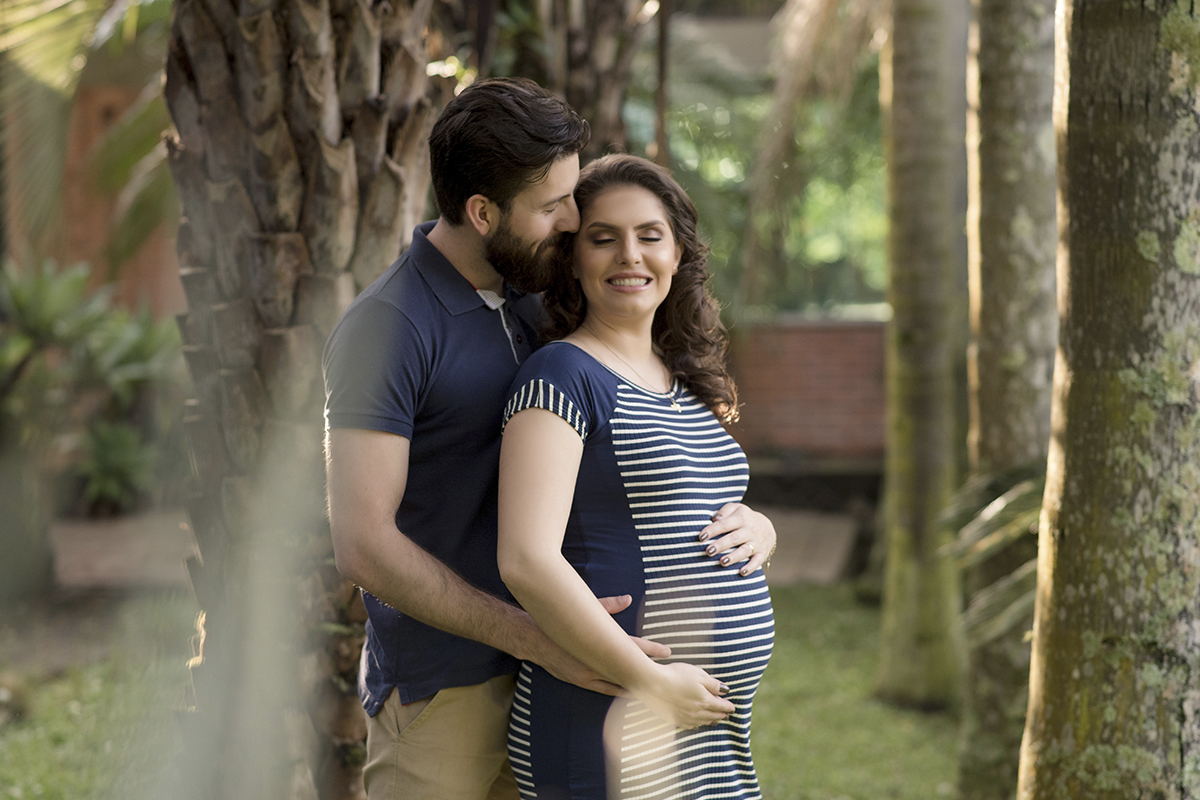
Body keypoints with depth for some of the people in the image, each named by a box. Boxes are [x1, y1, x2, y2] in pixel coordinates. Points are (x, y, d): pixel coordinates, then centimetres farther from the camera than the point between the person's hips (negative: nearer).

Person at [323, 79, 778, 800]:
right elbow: (364, 541, -21)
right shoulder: (387, 327, -15)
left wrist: (749, 521, -2)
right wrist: (539, 639, -24)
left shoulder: (531, 307, 10)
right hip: (442, 692, -7)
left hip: (545, 679, 7)